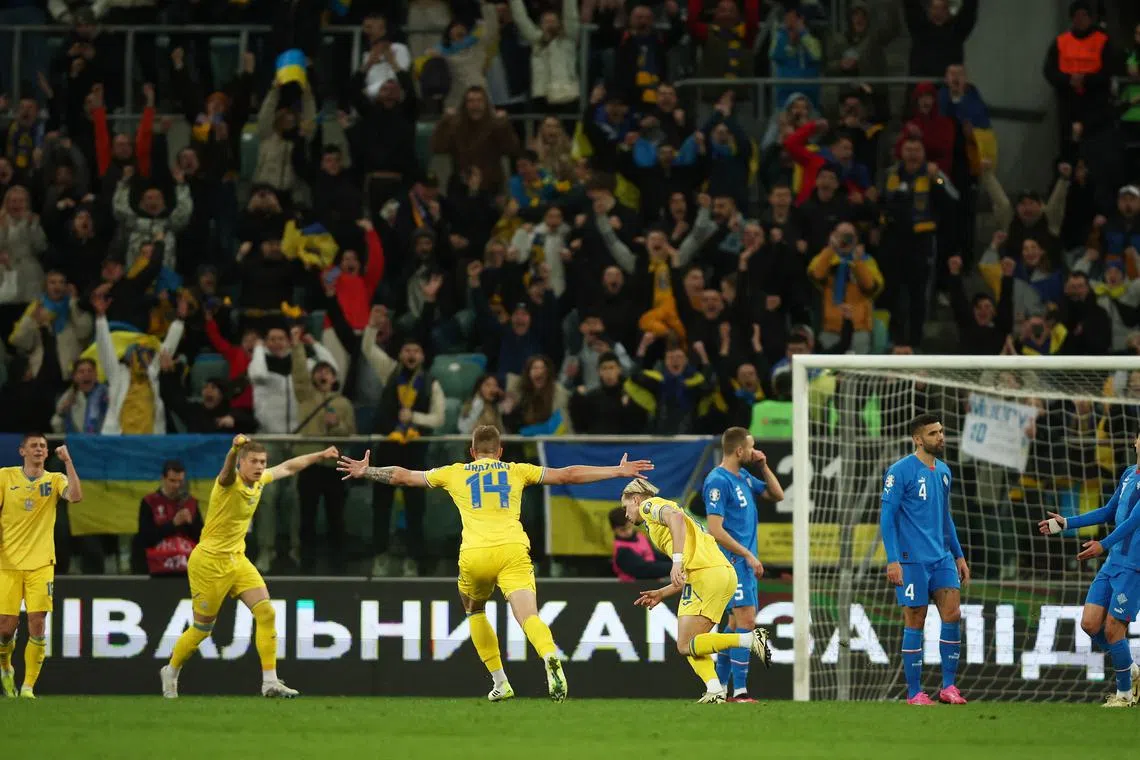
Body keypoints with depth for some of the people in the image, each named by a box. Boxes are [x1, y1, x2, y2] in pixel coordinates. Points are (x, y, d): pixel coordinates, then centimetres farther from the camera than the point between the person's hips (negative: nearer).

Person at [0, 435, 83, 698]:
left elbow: (75, 496, -16)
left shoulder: (55, 479, 4)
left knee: (37, 624, -10)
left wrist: (67, 461, -15)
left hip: (41, 565, 0)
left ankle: (28, 686, -2)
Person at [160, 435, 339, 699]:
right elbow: (228, 471, -46)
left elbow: (288, 467, 21)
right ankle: (170, 672, 29)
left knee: (266, 613, -9)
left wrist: (320, 456, 27)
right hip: (209, 562, -7)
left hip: (237, 559, 7)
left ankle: (270, 682, -6)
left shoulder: (259, 480, 2)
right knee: (202, 629, 3)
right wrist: (235, 449, -68)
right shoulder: (229, 482, -21)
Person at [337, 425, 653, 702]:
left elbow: (402, 476, 26)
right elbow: (567, 475, 19)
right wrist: (618, 472, 26)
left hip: (474, 554, 1)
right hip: (513, 551, -1)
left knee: (474, 610, 27)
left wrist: (365, 471, 41)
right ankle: (550, 657, -47)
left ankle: (500, 683, 22)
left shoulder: (455, 473, 19)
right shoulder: (517, 471, 19)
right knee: (529, 616, -14)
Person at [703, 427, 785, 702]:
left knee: (737, 623, 11)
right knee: (746, 620, -15)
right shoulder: (718, 481, -15)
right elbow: (715, 530, -19)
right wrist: (748, 555, -18)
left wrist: (763, 467, 9)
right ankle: (740, 692, -18)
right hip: (732, 561, -10)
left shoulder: (744, 477, 13)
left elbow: (777, 495, 23)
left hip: (744, 562, 10)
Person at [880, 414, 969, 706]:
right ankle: (914, 693, 5)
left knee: (952, 615, -5)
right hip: (912, 559, -6)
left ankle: (948, 686, 3)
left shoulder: (943, 471, 13)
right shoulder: (900, 471, -8)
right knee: (915, 623, -2)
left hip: (942, 558, 6)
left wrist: (959, 555, 19)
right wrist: (893, 560, -16)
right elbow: (887, 517, -10)